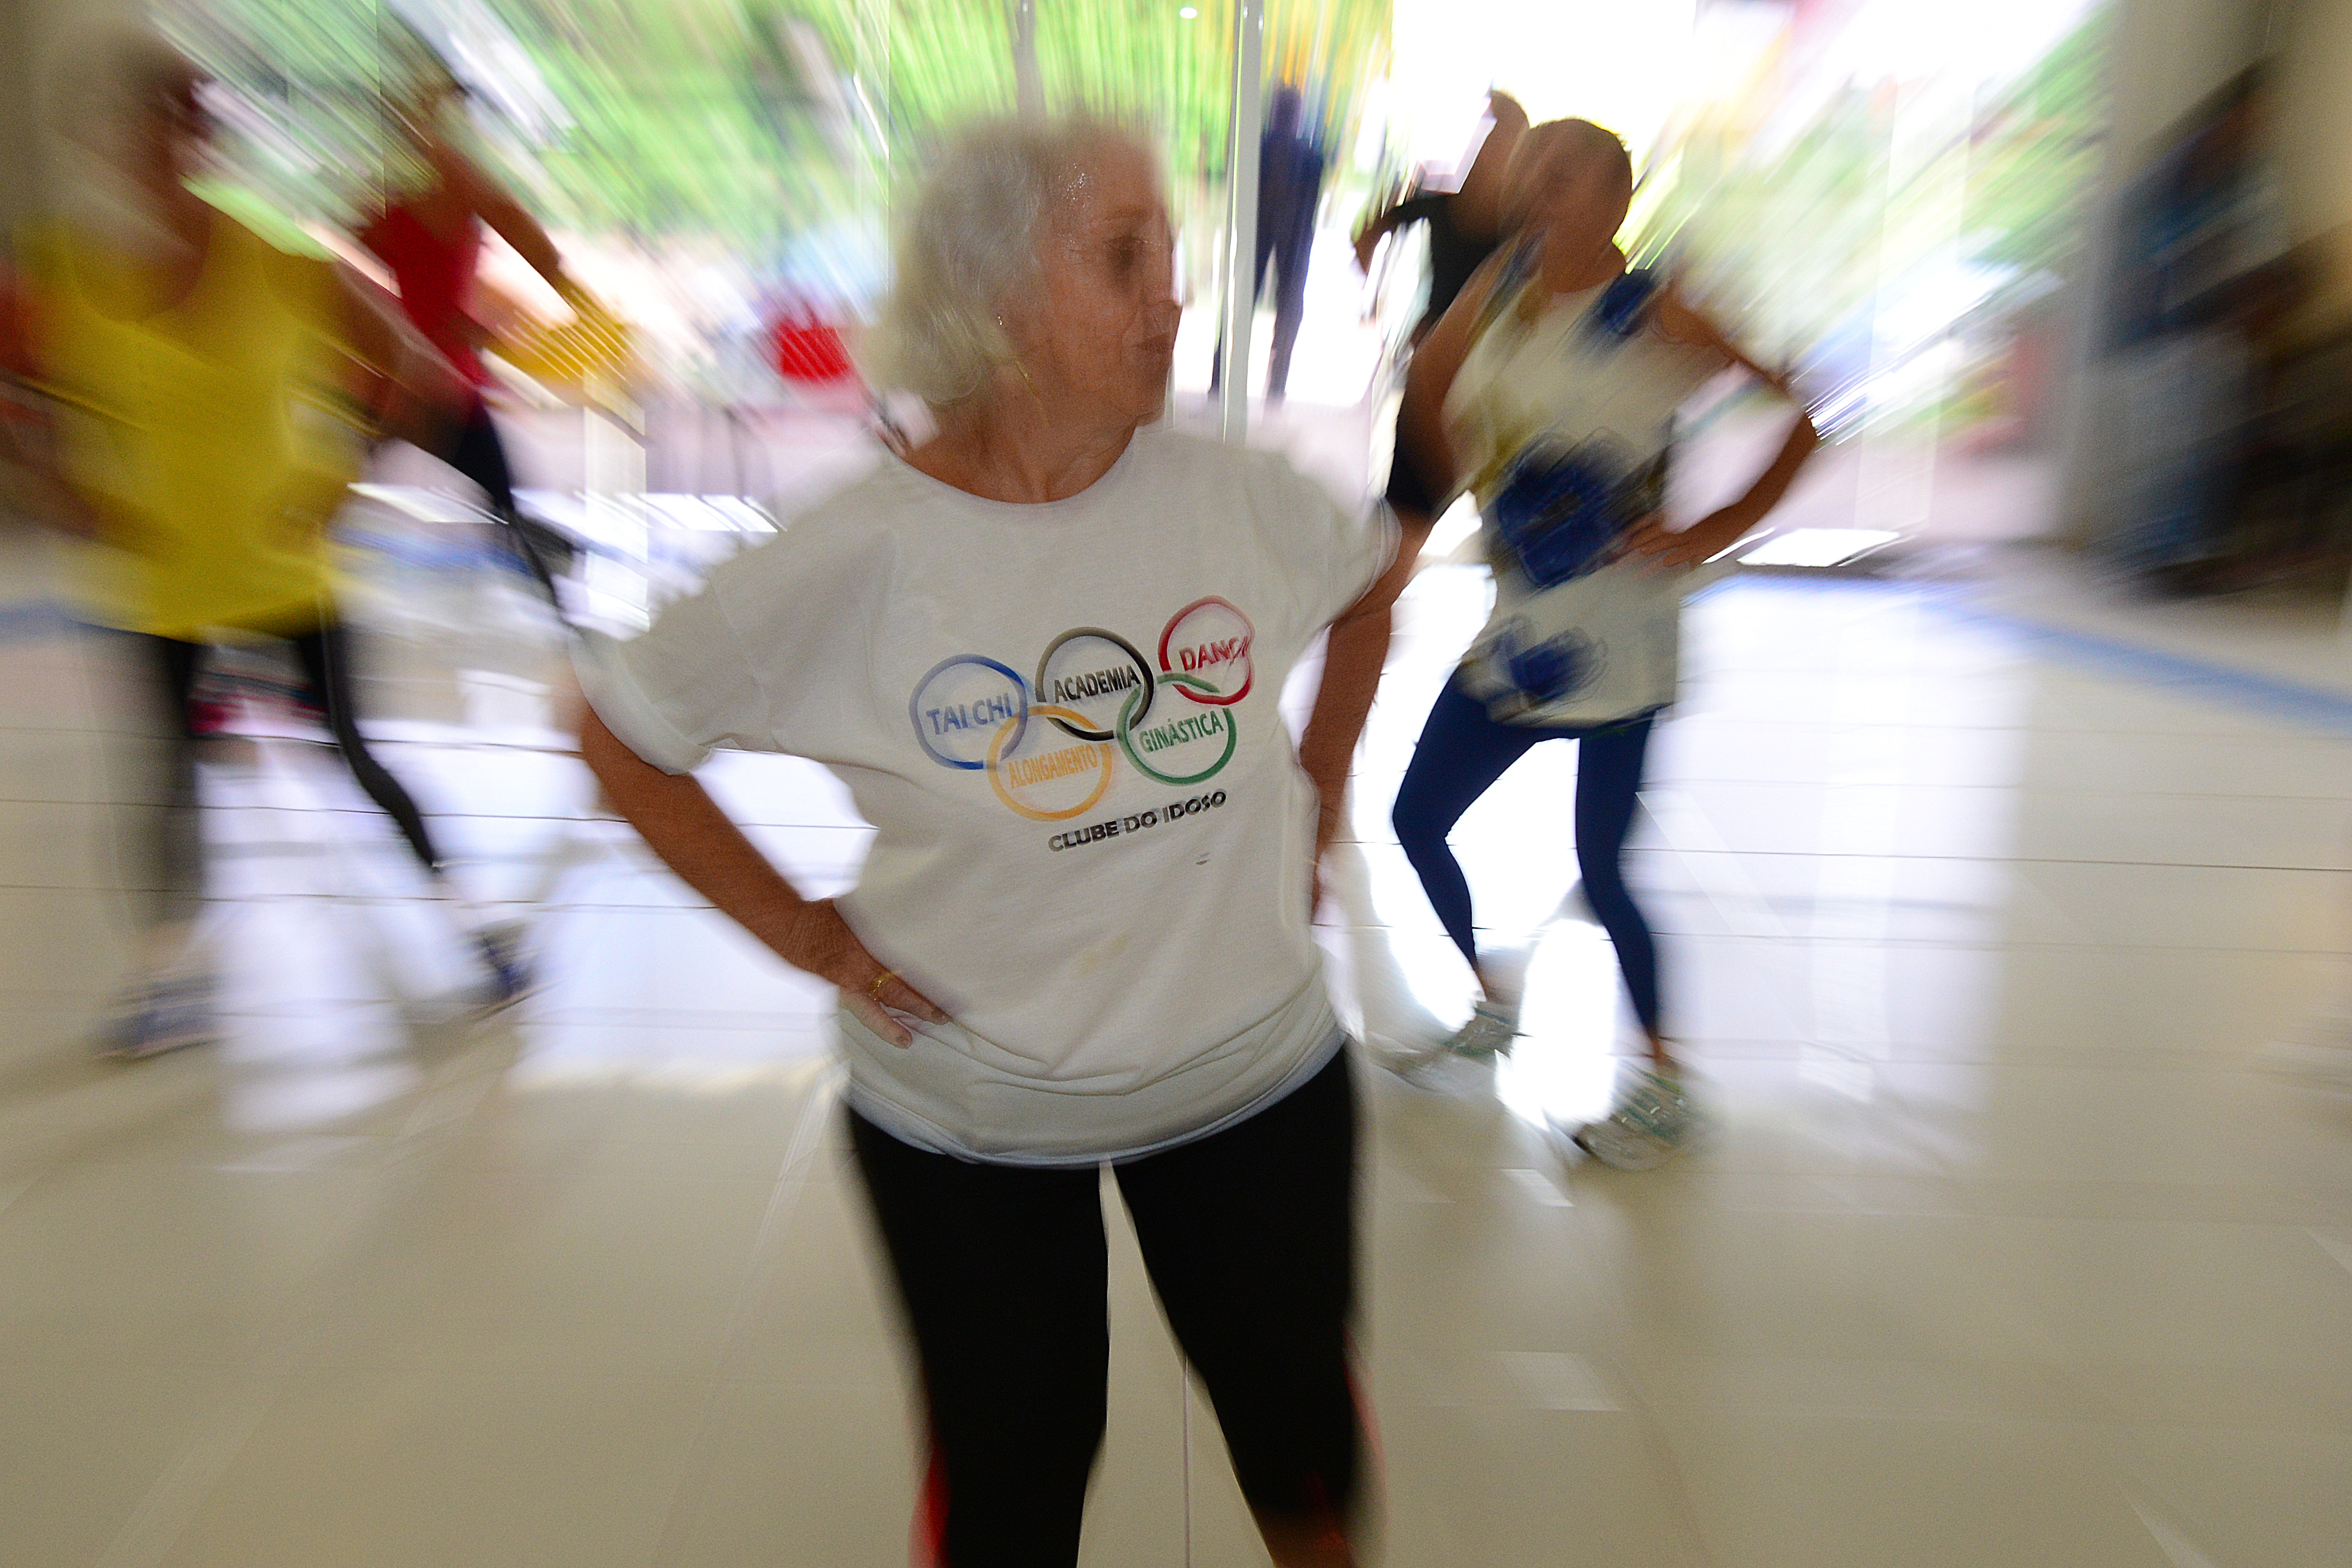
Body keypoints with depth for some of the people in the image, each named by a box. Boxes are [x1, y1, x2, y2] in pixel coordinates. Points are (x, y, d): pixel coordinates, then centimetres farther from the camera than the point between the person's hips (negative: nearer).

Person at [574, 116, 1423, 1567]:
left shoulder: (1237, 496, -12)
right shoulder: (856, 562, -19)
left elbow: (1378, 574, 10)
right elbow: (623, 728, -5)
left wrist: (1320, 785, 6)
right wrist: (798, 928, -8)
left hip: (1261, 1078, 3)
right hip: (970, 1122, -2)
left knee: (1301, 1423, 21)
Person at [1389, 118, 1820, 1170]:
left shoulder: (1657, 314, -11)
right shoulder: (1499, 289, 5)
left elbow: (1806, 414, -9)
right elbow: (1428, 393, 21)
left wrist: (1710, 535, -14)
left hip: (1617, 642, -6)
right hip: (1517, 629, 7)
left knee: (1601, 873, -5)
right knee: (1417, 820, 9)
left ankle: (1662, 1082, 21)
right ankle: (1492, 1007, 34)